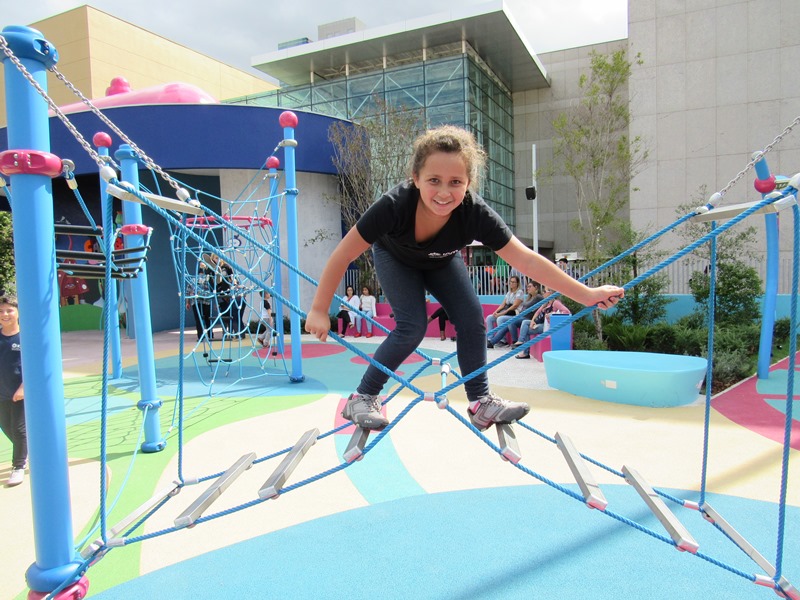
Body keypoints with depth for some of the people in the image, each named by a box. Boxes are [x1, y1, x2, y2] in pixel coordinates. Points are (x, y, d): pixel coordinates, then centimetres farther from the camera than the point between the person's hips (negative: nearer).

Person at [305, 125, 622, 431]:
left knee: (472, 318, -11)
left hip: (441, 261, 3)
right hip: (395, 256, -2)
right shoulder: (394, 205, -43)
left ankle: (481, 402, 5)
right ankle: (362, 397, -3)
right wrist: (319, 309, -28)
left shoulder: (475, 214, -38)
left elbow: (526, 259, -32)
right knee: (412, 326, -20)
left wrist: (585, 293, -31)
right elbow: (343, 256, -32)